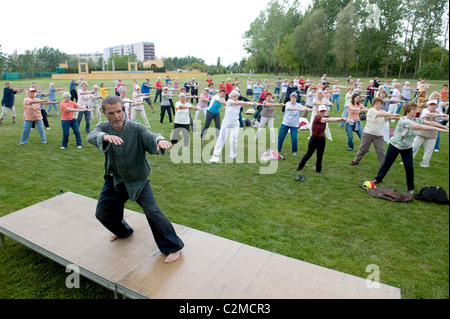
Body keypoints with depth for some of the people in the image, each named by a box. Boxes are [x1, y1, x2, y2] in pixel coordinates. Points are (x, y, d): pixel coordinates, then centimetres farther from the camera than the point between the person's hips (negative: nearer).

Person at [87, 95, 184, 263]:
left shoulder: (136, 129, -16)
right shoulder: (103, 128, -8)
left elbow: (149, 137, -34)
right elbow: (92, 136, -30)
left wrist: (160, 140, -60)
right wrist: (106, 137, -56)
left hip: (138, 180, -4)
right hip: (114, 180, 5)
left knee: (151, 210, -19)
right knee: (102, 213, 16)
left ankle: (173, 247, -4)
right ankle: (123, 231, 48)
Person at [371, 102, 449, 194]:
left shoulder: (416, 120, -2)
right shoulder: (403, 120, -25)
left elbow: (430, 123, -5)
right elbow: (419, 127, -35)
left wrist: (445, 127, -16)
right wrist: (438, 129, -38)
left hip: (407, 148, 5)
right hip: (395, 146, -5)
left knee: (409, 167, -2)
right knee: (386, 164, 7)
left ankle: (411, 188, 13)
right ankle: (378, 179, 28)